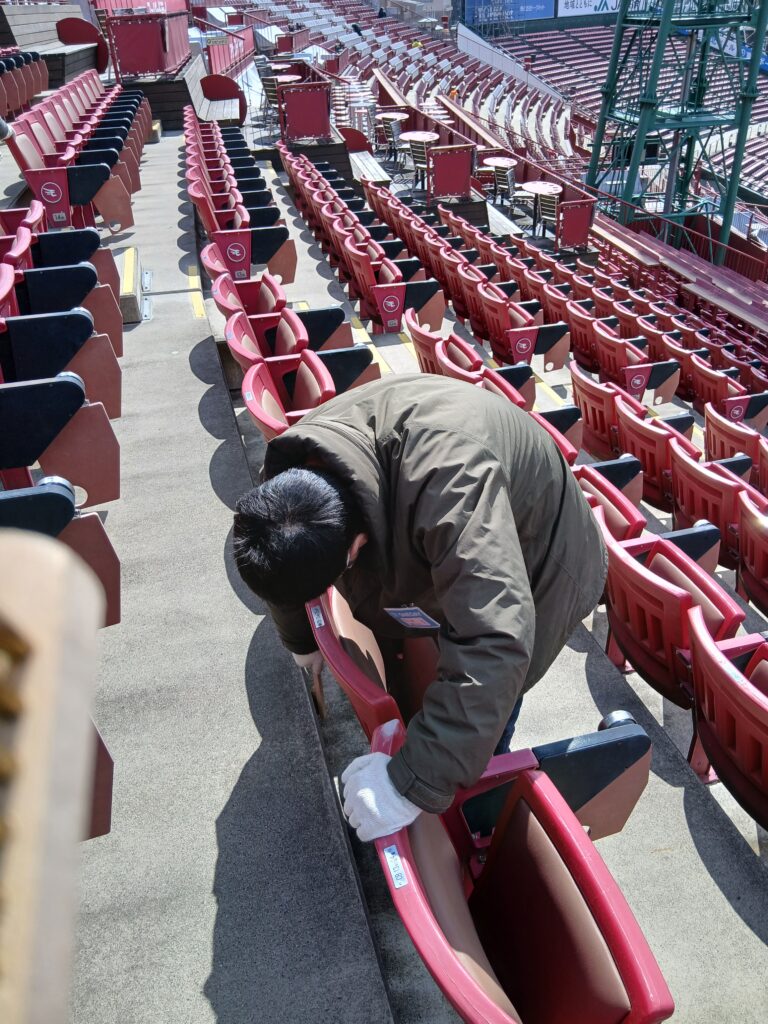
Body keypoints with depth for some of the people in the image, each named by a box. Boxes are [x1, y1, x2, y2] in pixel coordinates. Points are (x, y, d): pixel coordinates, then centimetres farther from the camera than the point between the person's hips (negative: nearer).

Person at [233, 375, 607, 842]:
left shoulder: (447, 479, -49)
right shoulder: (292, 462, -23)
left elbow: (494, 644, -54)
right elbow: (283, 564, 0)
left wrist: (413, 782, -50)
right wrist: (301, 640, 17)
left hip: (536, 567, -6)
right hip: (439, 551, 7)